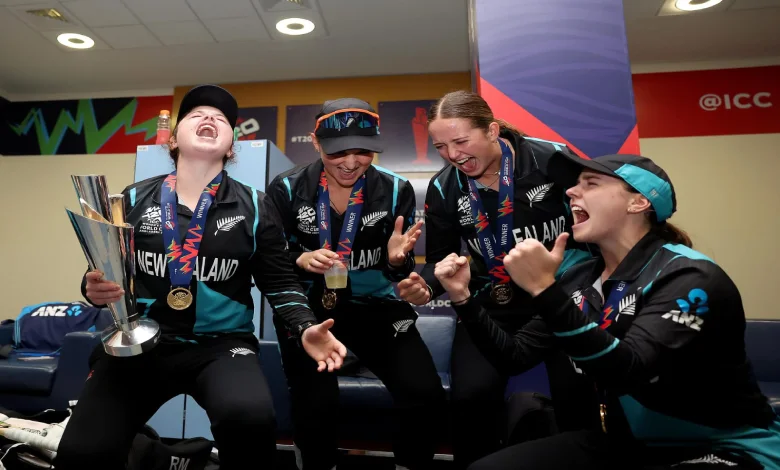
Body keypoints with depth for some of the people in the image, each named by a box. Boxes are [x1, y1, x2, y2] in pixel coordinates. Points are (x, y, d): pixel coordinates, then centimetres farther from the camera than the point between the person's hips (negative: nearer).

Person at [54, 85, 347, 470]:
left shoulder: (255, 207, 3)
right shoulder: (135, 199, 8)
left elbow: (279, 282, 4)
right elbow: (104, 269, 15)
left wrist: (304, 328, -13)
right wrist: (94, 288, -9)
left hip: (221, 344, -2)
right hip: (138, 341, 3)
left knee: (249, 417, -32)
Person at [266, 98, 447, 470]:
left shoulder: (396, 190, -5)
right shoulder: (286, 189, -6)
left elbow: (400, 273, 0)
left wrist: (397, 260, -24)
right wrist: (301, 261, -22)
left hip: (373, 305, 1)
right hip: (307, 307, 0)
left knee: (425, 394, -15)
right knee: (315, 405, -17)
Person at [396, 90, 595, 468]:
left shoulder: (552, 159, -11)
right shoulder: (443, 189, -2)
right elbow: (441, 260, 5)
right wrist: (426, 284, -18)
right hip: (494, 306, 2)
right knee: (469, 396, -17)